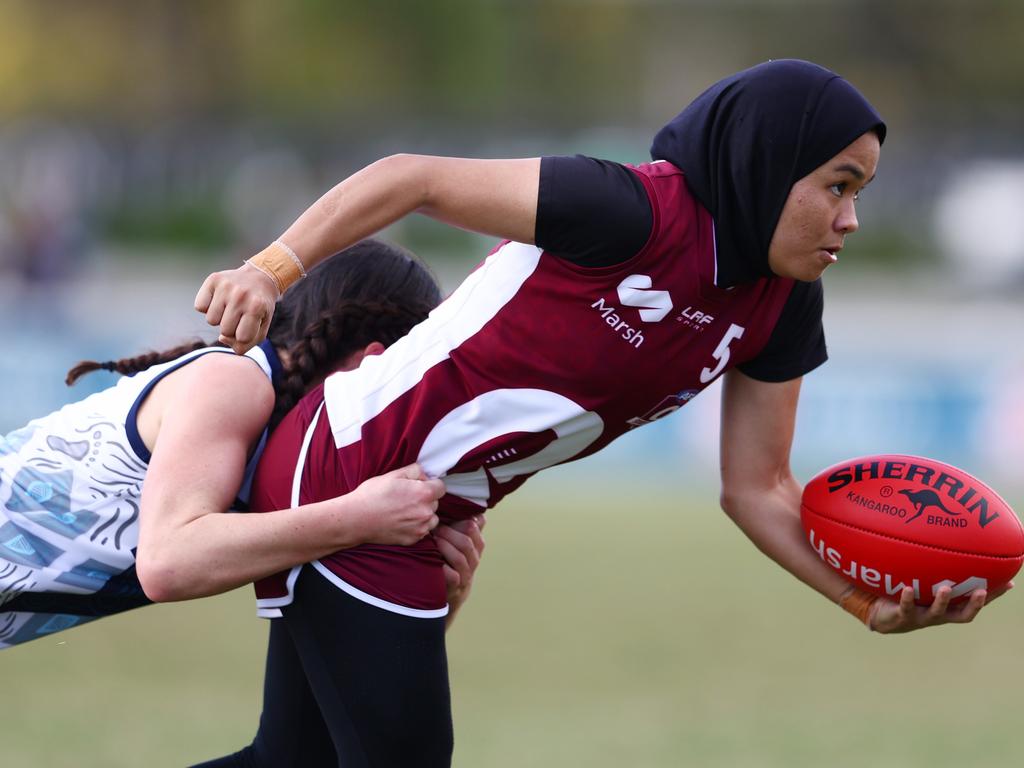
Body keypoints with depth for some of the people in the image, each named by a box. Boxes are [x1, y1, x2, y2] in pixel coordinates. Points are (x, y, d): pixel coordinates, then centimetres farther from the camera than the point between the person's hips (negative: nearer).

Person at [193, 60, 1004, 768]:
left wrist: (870, 600, -10)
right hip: (341, 472, -8)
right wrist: (271, 272, -29)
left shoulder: (781, 307, -2)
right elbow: (413, 179, -21)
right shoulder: (636, 213, -26)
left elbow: (756, 487, 4)